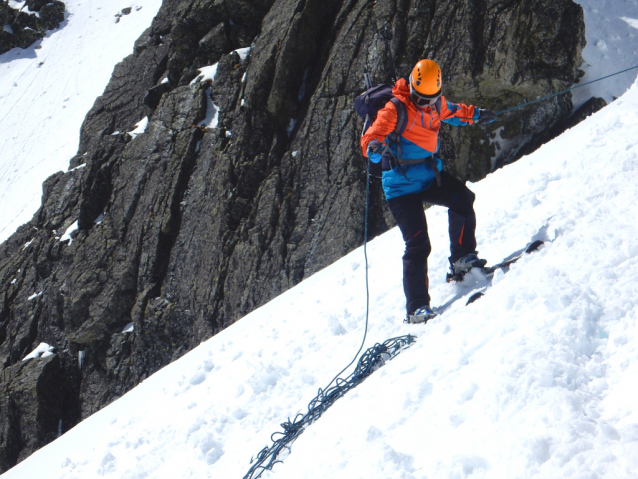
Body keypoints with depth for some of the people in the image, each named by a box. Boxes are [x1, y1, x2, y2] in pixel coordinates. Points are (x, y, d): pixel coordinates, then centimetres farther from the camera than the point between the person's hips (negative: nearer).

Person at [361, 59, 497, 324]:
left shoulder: (437, 104, 3)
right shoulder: (395, 110, -17)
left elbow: (450, 112, 29)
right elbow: (370, 139, -25)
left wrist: (476, 115, 33)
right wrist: (377, 149, -46)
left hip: (430, 175, 6)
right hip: (402, 185, -6)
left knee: (461, 197, -21)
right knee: (418, 244, -13)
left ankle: (462, 258, -2)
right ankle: (417, 307, -5)